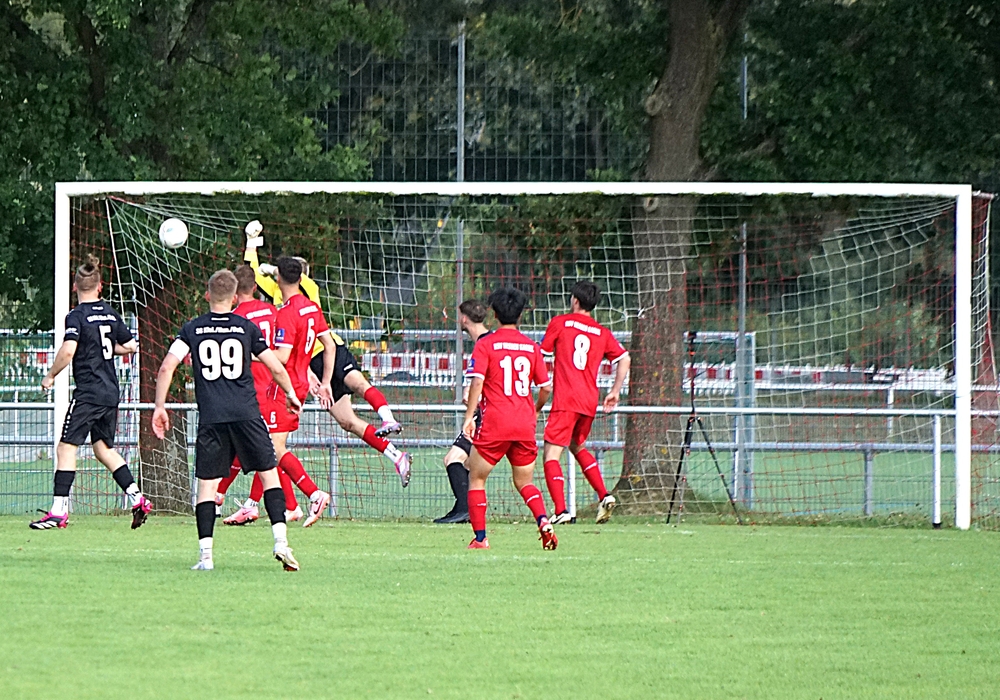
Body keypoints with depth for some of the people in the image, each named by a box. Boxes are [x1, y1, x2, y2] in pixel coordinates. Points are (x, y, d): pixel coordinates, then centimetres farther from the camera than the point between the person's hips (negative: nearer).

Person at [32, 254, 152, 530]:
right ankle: (138, 499, 12)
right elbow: (130, 346, 15)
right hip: (111, 391, 7)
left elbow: (68, 351, -23)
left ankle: (59, 511, -10)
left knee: (66, 447, -5)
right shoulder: (110, 313, 9)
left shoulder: (77, 316, -10)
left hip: (88, 391, -7)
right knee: (104, 448, 18)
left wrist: (50, 376, -9)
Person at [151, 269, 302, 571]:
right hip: (246, 413, -1)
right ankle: (281, 542, -4)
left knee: (206, 484, 5)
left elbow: (166, 368, -1)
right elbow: (276, 369, 6)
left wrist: (159, 407, 7)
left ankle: (205, 554, -3)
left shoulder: (192, 329, 7)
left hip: (211, 418, 1)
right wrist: (291, 395, 24)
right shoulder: (247, 328, 5)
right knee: (269, 474, 8)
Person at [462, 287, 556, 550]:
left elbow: (477, 382, -12)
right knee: (524, 482, 15)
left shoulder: (486, 344, -2)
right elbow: (545, 388, 11)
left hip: (495, 423, -4)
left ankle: (480, 538, 1)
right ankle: (544, 521, -12)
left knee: (476, 479, 10)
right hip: (525, 425, 4)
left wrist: (469, 417, -8)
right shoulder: (532, 347, 8)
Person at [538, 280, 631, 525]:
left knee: (551, 454, -5)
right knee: (577, 447, 27)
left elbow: (541, 356, 5)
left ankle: (561, 511, -19)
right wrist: (615, 392, 13)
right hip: (590, 401, 6)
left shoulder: (560, 323, 2)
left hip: (565, 399, -6)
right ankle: (604, 496, 14)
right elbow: (624, 359, 5)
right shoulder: (602, 333, 12)